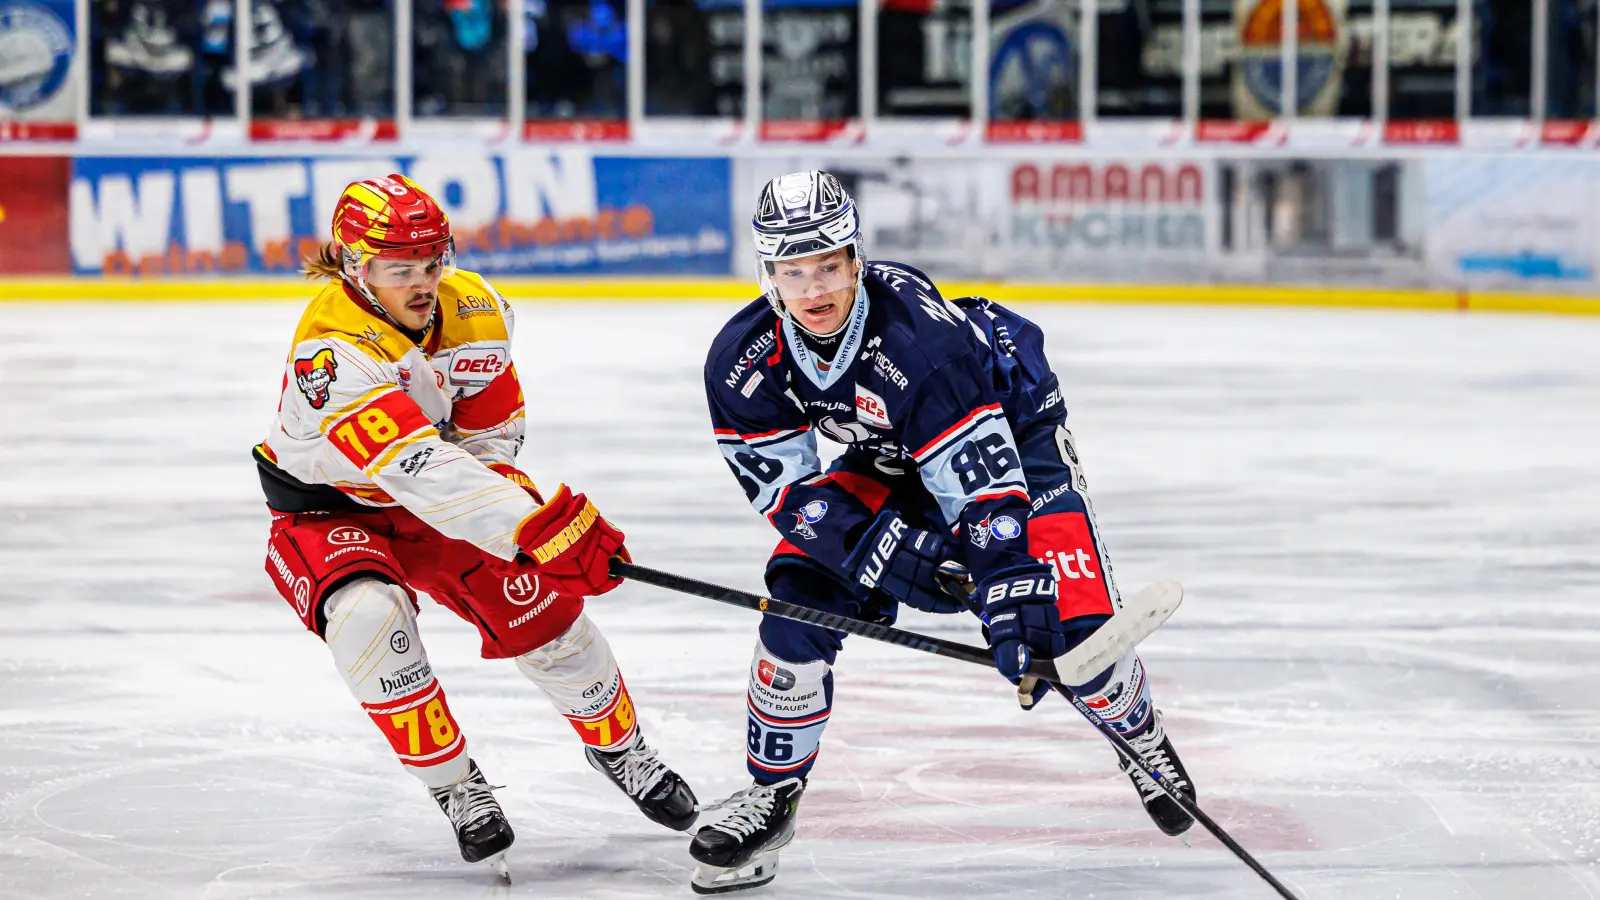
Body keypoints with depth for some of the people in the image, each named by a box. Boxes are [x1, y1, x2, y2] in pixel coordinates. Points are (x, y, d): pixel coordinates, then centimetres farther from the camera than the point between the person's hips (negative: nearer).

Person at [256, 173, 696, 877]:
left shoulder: (472, 309, -15)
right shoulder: (332, 349, -36)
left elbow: (491, 432, 0)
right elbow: (413, 468, -47)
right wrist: (536, 525, -54)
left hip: (441, 497, 5)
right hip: (327, 508, -5)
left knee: (540, 605, -7)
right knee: (370, 616, -32)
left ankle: (618, 746, 21)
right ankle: (454, 787, -13)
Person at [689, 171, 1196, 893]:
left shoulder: (916, 334, -39)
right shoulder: (743, 363, -23)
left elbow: (983, 478, -39)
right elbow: (783, 485, -15)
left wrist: (1012, 595, -46)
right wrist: (878, 545, -29)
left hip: (1012, 425, -4)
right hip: (885, 458, 4)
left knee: (1068, 624, -15)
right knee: (800, 595, -14)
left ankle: (1143, 737, 19)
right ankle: (772, 792, 4)